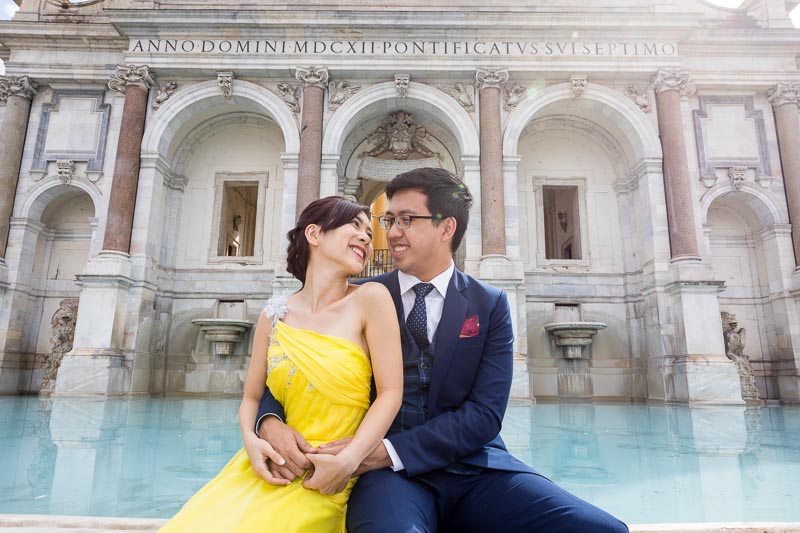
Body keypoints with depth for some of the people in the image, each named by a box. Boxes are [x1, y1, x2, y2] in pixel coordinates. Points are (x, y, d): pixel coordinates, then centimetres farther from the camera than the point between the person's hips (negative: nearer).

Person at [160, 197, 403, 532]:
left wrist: (347, 462, -19)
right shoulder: (274, 315, 3)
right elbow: (251, 398, 10)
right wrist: (251, 440, -10)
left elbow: (390, 393, -9)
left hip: (326, 479, -3)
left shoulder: (371, 298, -8)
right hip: (271, 464, 3)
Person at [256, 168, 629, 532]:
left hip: (477, 469, 4)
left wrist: (387, 450, -17)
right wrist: (271, 422, -15)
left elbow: (484, 414, -5)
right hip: (392, 476, -3)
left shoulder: (490, 306, 5)